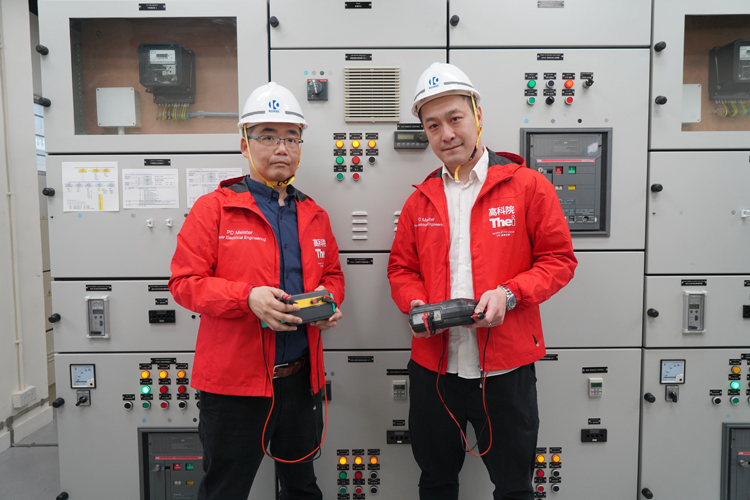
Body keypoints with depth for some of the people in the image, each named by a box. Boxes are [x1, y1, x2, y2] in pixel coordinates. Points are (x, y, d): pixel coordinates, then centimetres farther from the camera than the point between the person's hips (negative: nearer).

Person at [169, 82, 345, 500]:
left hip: (302, 379, 5)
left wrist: (329, 299, -4)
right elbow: (185, 282, -9)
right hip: (234, 381, -4)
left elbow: (333, 274, 18)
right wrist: (247, 297, -24)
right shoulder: (214, 208, -5)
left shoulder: (314, 215, 10)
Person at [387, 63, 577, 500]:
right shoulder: (420, 200, 7)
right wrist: (416, 305, -8)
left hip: (506, 367, -3)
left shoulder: (528, 186, -3)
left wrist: (508, 294, -18)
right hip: (434, 366, 3)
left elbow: (559, 259, -3)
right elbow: (401, 268, 12)